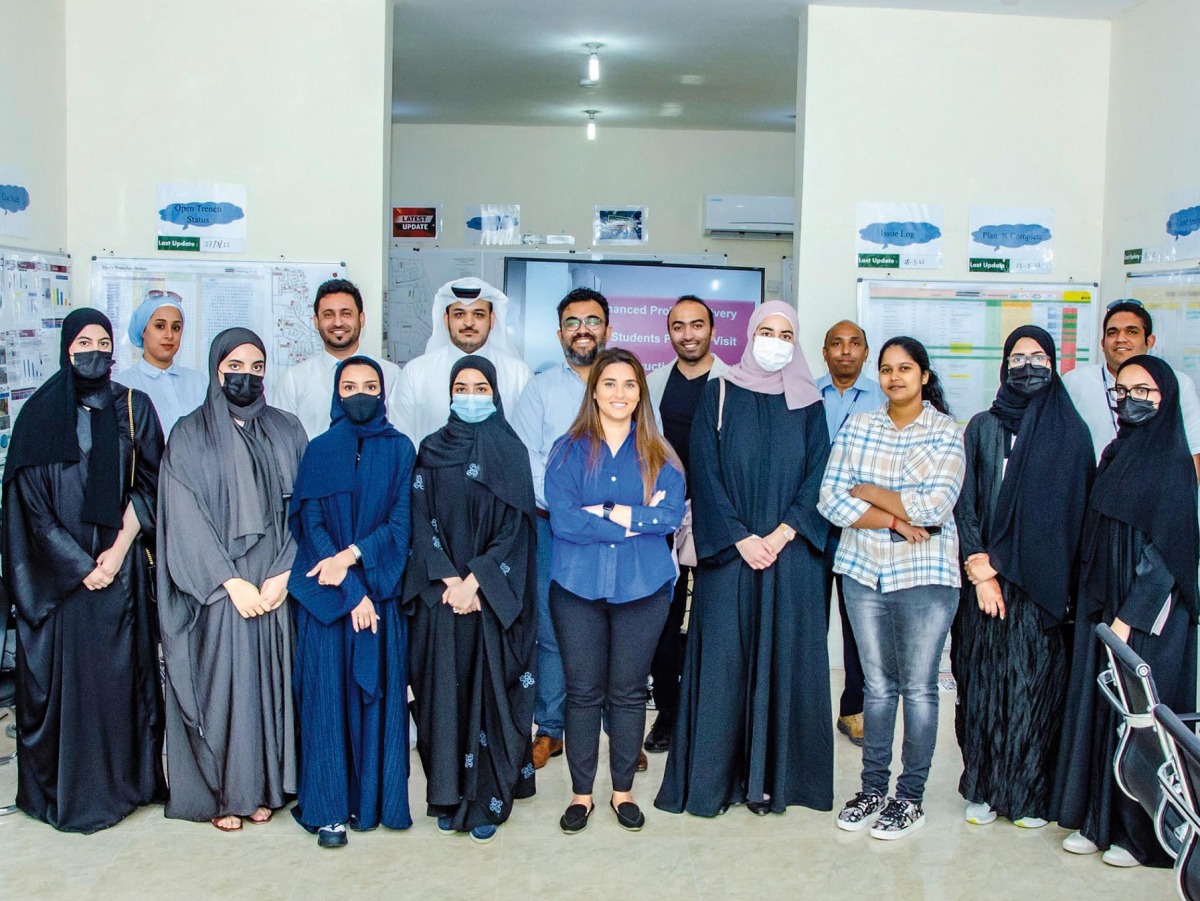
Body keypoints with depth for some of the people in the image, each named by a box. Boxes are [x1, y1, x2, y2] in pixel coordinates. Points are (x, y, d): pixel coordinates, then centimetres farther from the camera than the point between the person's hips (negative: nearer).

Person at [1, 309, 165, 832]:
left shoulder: (133, 407, 6)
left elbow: (149, 485, 3)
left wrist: (118, 550, -9)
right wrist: (80, 565, -8)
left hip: (121, 566, 1)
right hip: (57, 569, -1)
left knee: (122, 670, 4)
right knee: (62, 672, 2)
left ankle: (126, 779, 16)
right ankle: (64, 788, 13)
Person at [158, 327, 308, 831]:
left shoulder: (286, 431, 8)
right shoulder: (190, 435, 0)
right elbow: (186, 517, -7)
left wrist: (281, 576, -9)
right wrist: (231, 582, -14)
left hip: (276, 585, 2)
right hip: (216, 588, -2)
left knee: (270, 680, 6)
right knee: (220, 683, 2)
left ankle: (264, 787, 19)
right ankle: (222, 793, 15)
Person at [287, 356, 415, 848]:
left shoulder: (400, 450, 5)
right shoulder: (319, 451, 4)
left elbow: (401, 521, -2)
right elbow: (311, 524, -3)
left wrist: (353, 554, -17)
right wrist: (350, 591, -12)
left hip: (382, 590, 1)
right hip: (325, 597, 0)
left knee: (377, 693, 2)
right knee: (328, 693, 0)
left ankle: (372, 798, 13)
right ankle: (329, 808, 7)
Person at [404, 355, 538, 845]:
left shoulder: (511, 451, 1)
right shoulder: (431, 450, 7)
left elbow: (514, 528, -5)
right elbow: (423, 521, 2)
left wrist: (475, 582, -13)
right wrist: (448, 581, -10)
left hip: (493, 596, -2)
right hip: (441, 595, 2)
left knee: (490, 690, 0)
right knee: (445, 690, 4)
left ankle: (488, 799, 8)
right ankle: (449, 794, 15)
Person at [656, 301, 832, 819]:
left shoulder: (808, 403, 8)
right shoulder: (720, 395, 3)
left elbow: (818, 475, 2)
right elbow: (705, 471, -3)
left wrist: (782, 534, -12)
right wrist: (741, 538, -12)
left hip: (791, 556, 2)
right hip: (727, 552, -1)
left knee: (783, 658, 3)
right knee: (724, 659, 0)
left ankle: (771, 776, 13)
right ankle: (714, 777, 9)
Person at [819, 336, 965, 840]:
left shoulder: (947, 433, -2)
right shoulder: (856, 427, 5)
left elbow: (936, 508, -14)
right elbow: (831, 502, -3)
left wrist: (868, 492, -8)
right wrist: (897, 520, -13)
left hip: (924, 576, -2)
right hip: (864, 572, 3)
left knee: (918, 687, 4)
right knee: (877, 684, 11)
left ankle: (911, 797, 17)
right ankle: (873, 788, 23)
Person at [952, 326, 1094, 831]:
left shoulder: (1071, 433, 4)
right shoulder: (982, 428, 7)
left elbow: (1078, 511, 2)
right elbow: (965, 504, 2)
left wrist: (1070, 586, -4)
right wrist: (981, 571, -7)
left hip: (1043, 583, -1)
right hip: (985, 578, 1)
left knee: (1035, 684, 2)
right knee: (983, 681, 4)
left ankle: (1029, 794, 15)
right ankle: (983, 788, 16)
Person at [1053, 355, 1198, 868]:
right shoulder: (1116, 455, 10)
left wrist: (1129, 617, -17)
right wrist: (1091, 605, 9)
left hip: (1148, 617, -7)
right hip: (1101, 607, 7)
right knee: (1098, 707, 11)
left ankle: (1143, 834, 15)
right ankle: (1098, 819, 23)